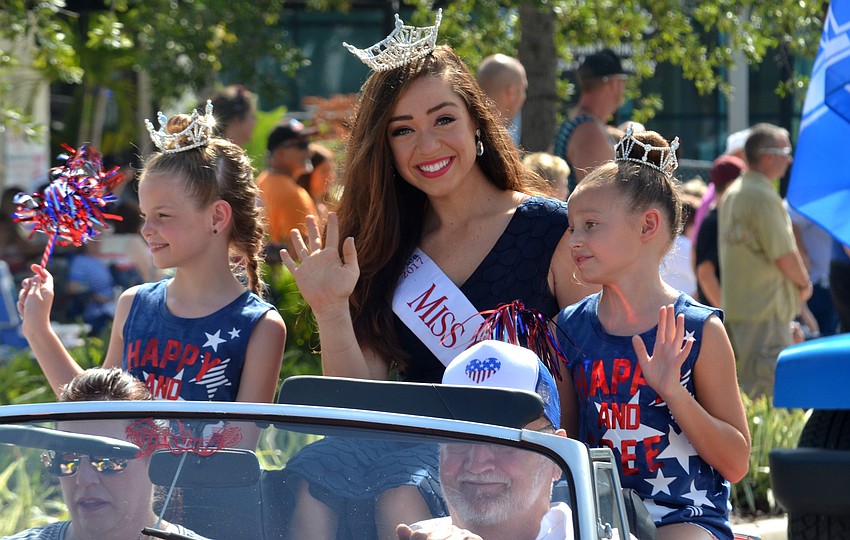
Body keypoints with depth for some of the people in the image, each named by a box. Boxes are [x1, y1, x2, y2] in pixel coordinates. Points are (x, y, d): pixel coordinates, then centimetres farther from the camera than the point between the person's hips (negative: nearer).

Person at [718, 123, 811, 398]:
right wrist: (804, 283, 1)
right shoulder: (763, 196, -16)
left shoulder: (732, 193, 15)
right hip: (765, 308, -10)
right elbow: (784, 254, -18)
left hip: (735, 302, 10)